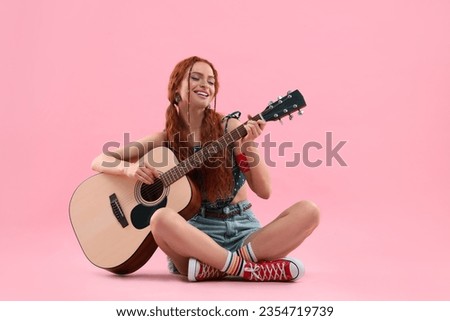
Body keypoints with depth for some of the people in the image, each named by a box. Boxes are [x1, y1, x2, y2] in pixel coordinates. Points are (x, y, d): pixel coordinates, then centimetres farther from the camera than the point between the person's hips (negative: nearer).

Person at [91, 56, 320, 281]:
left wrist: (248, 144, -18)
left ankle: (218, 268, -25)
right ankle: (250, 269, -26)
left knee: (308, 211, -21)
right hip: (196, 232, -1)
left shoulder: (231, 128, 2)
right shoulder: (164, 139, 4)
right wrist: (130, 168, -15)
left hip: (242, 229, 1)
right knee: (161, 218, -34)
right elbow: (100, 161, 6)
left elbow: (264, 190, -3)